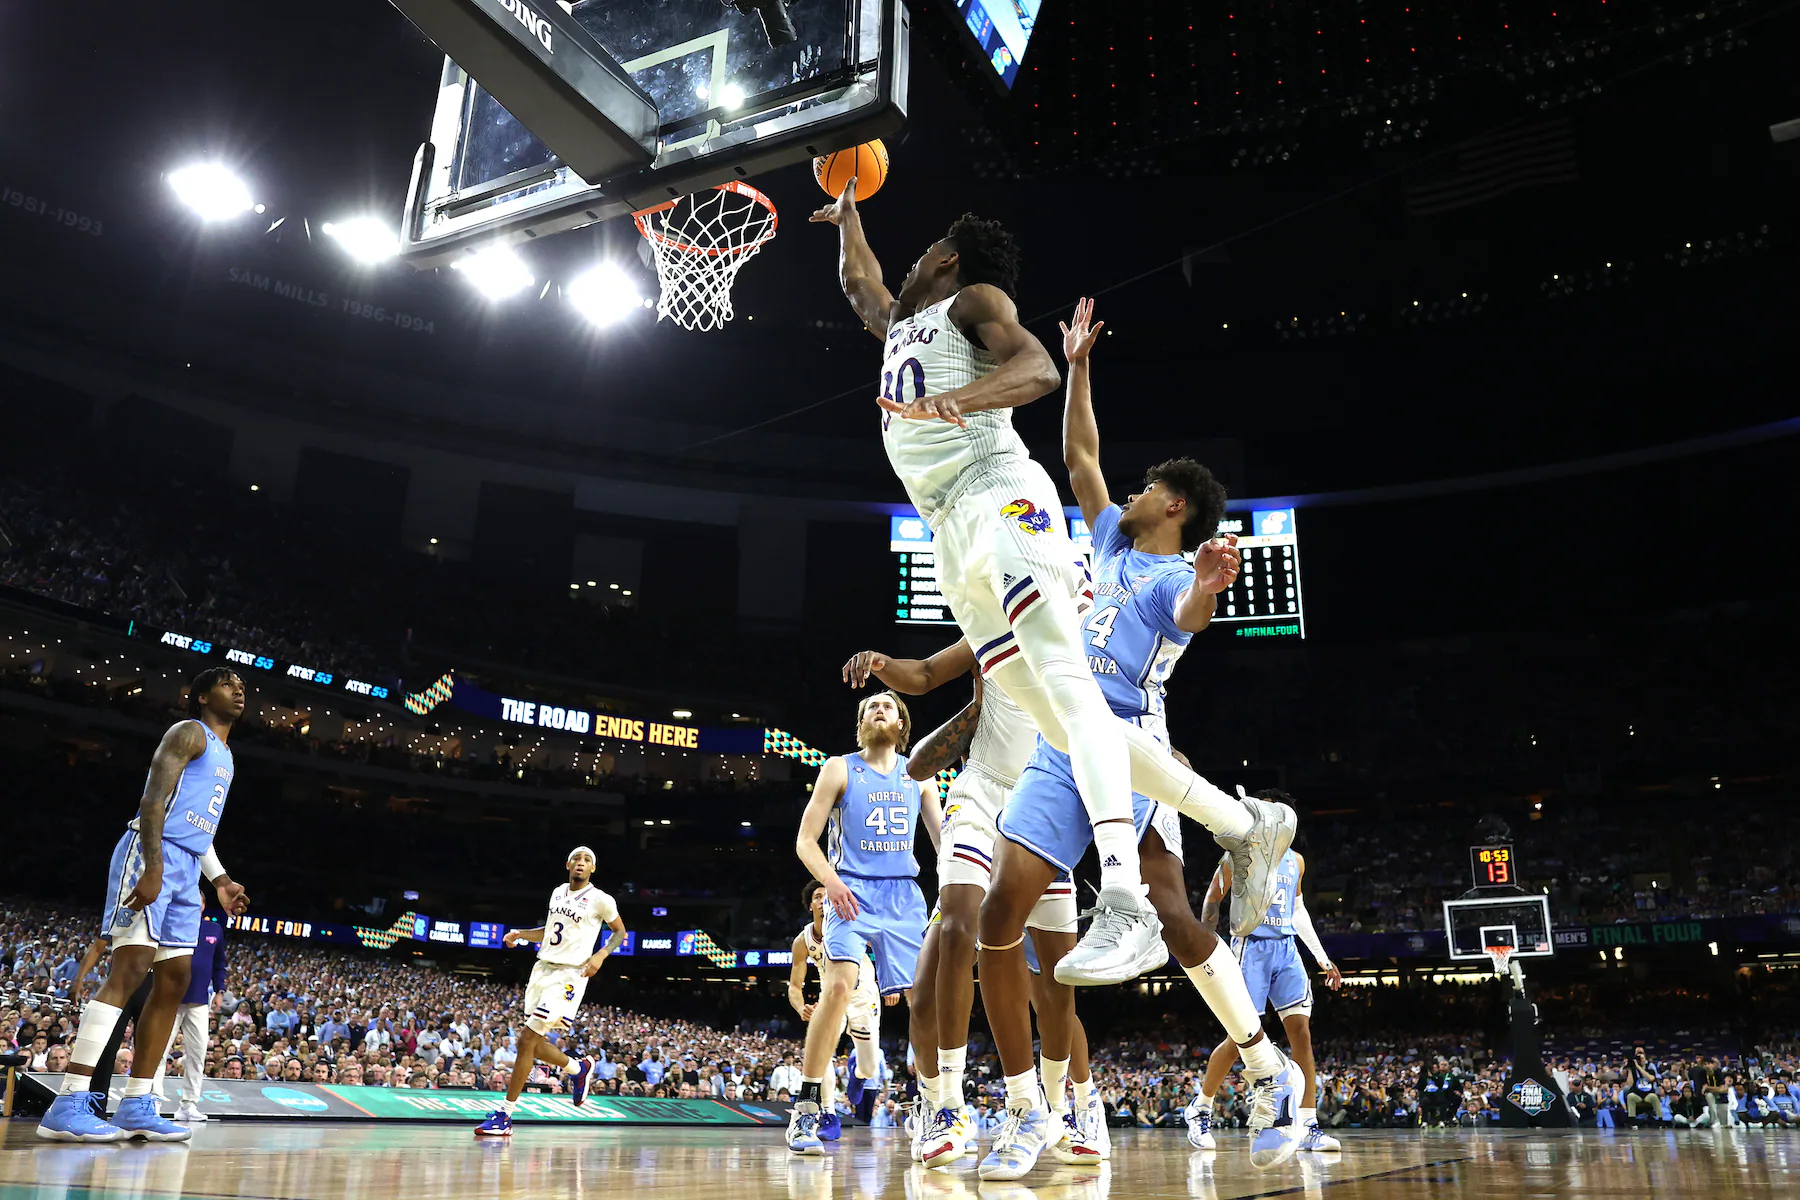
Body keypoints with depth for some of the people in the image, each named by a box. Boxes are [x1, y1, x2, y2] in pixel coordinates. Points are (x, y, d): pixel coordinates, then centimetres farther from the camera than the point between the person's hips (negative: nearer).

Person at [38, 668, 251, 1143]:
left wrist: (220, 879, 21)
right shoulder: (189, 732, -3)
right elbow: (153, 799, -15)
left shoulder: (224, 755, 26)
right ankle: (68, 1105, -19)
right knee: (129, 970, -17)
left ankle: (137, 1105, 7)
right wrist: (153, 869, -25)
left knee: (174, 980, 4)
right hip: (152, 853, -10)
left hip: (185, 870, 10)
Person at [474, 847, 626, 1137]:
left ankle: (505, 1116, -5)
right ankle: (578, 1069, 37)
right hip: (543, 968, 8)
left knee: (526, 1040, -13)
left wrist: (601, 955, -14)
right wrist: (521, 934, 9)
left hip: (568, 974, -8)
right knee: (534, 1042, 10)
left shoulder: (601, 900, -8)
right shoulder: (558, 892, 12)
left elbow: (619, 932, 3)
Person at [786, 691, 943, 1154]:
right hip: (852, 891, -4)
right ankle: (805, 1112, -16)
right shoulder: (840, 769, 4)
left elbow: (943, 835, 13)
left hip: (904, 895, 4)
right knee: (838, 986, -22)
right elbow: (806, 840, 1)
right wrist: (832, 883, -17)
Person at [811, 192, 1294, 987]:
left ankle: (1124, 902, -37)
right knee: (1061, 724, -3)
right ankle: (1243, 824, 3)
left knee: (1066, 683, -24)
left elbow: (1038, 369, -9)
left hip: (998, 496, -7)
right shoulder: (898, 321, 35)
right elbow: (857, 282, 57)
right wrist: (847, 216, 64)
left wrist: (959, 400, -26)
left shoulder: (974, 298, 11)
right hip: (951, 537, 8)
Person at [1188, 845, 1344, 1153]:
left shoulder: (1296, 861, 13)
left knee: (1302, 1032, -5)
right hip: (1252, 948, -5)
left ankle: (1308, 1128, -3)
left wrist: (1322, 957, 19)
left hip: (1287, 951, 5)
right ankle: (1199, 1109, 13)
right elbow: (1211, 901, 0)